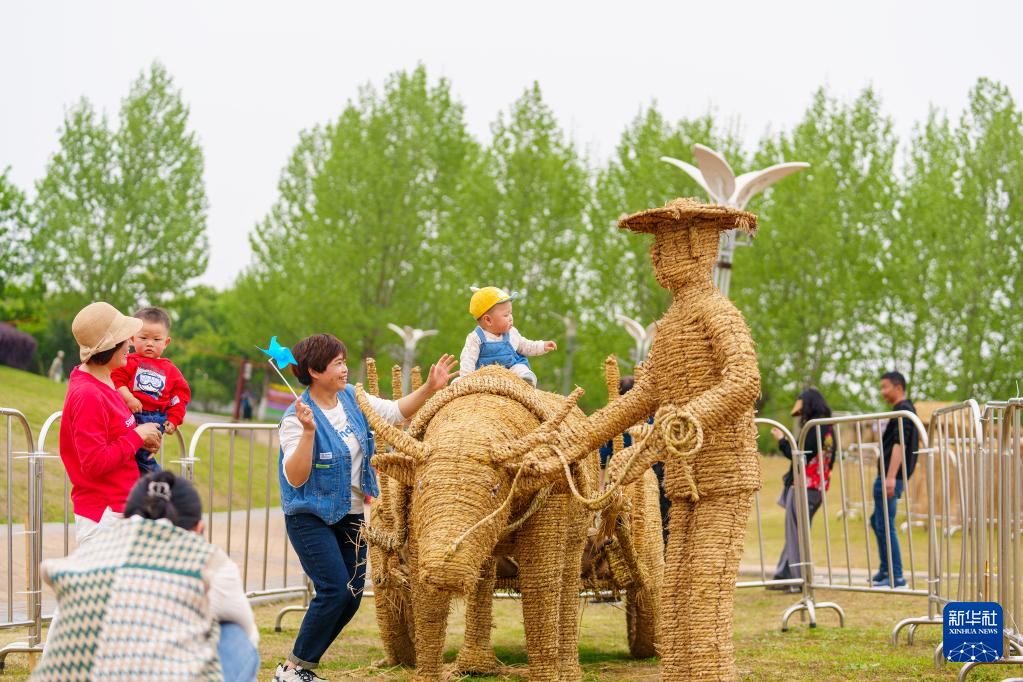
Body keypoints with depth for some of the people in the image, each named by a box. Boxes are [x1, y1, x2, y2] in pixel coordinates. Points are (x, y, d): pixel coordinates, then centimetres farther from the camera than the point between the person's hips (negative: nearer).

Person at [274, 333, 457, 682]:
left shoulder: (351, 397, 1)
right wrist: (308, 431, -38)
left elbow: (394, 412, 12)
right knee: (335, 590, -17)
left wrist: (429, 388, -2)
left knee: (352, 596, 5)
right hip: (311, 517, -8)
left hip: (350, 515, 8)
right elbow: (295, 478, -26)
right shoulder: (297, 418, -20)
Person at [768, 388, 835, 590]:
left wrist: (781, 440, -6)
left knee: (796, 535, -3)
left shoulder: (814, 428, -14)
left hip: (804, 488, -9)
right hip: (818, 488, 9)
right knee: (794, 534, 14)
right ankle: (783, 576, 18)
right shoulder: (828, 428, 14)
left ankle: (800, 579, -2)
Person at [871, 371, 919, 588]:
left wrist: (890, 477, -29)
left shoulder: (902, 411, -13)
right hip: (888, 476, 11)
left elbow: (899, 445, -23)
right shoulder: (904, 410, 19)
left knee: (885, 525, -9)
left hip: (890, 477, -11)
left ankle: (895, 576, -8)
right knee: (877, 522, 18)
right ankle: (885, 571, 23)